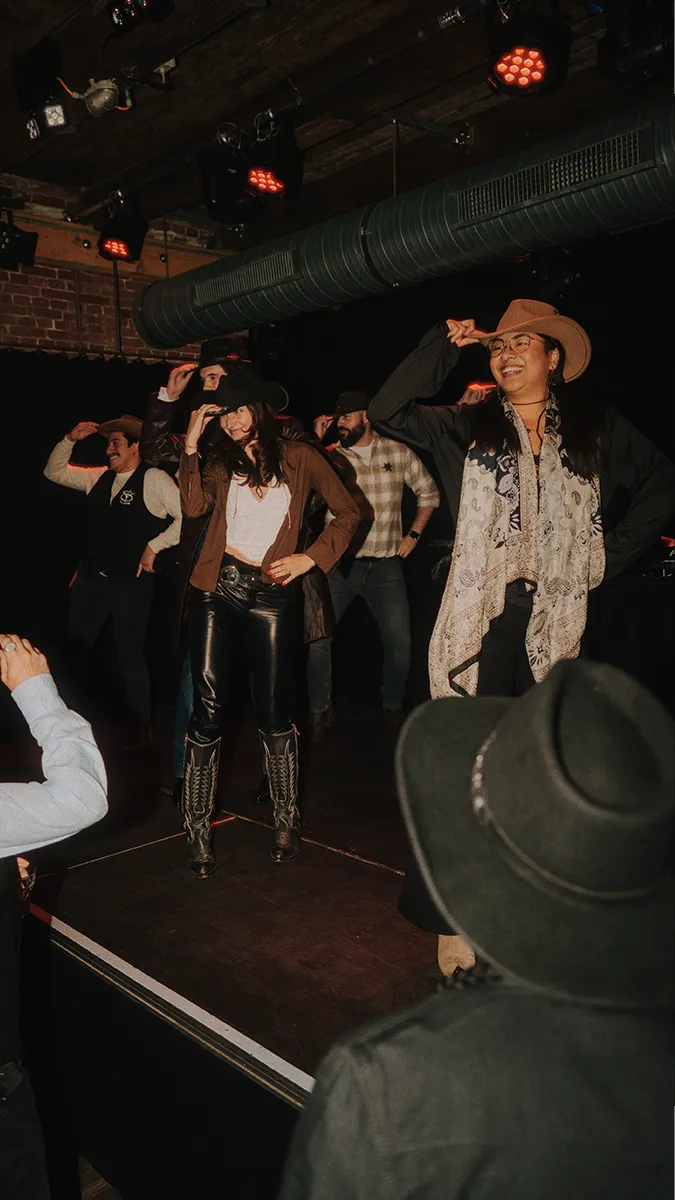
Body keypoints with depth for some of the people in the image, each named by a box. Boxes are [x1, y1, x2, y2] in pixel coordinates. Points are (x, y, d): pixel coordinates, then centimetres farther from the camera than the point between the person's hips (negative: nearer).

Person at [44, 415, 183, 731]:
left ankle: (140, 725, 22)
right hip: (90, 579, 6)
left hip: (132, 584, -6)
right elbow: (54, 472, 18)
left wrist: (155, 545, -14)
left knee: (130, 655, 5)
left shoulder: (155, 480, -9)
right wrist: (70, 440, 5)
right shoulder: (98, 477, 10)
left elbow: (187, 516, -15)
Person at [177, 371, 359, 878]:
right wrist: (191, 446, -11)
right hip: (217, 587, 2)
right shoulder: (221, 462, 12)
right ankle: (198, 831, 9)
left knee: (275, 711, 2)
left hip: (271, 593, -1)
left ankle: (288, 821, 19)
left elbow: (349, 512, 7)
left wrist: (311, 557, -1)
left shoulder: (300, 458, 8)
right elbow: (194, 506, -8)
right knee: (208, 707, -2)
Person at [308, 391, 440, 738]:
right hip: (339, 563, -1)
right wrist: (317, 439, -14)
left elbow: (428, 492, 16)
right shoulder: (331, 455, 3)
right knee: (317, 640, -7)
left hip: (386, 565, 1)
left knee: (400, 644, 3)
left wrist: (414, 534, 9)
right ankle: (320, 709, 13)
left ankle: (393, 706, 27)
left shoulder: (398, 452, 6)